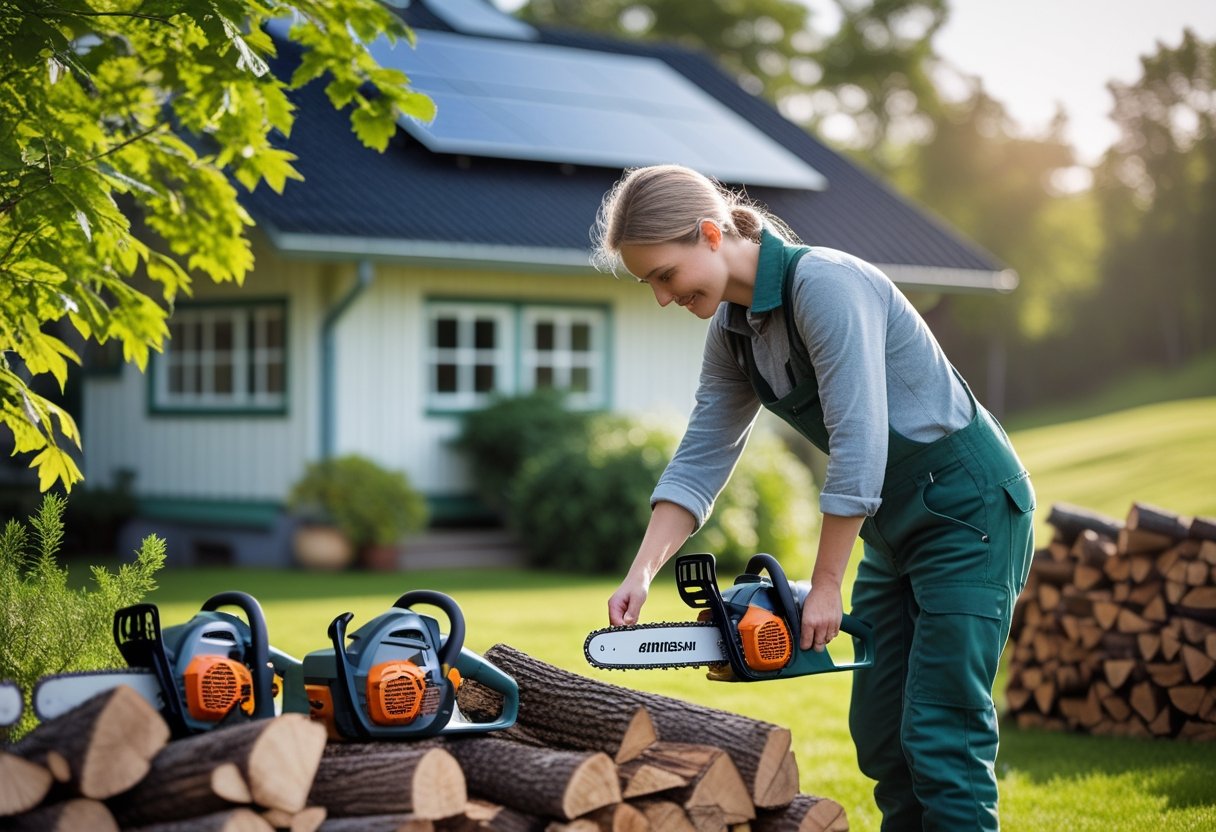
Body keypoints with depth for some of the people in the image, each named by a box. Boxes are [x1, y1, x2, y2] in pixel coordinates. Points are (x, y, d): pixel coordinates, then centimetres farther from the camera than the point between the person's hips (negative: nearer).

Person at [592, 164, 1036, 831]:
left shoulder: (824, 283, -24)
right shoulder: (733, 328, 3)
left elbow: (858, 447, -26)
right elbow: (700, 461, 4)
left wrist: (824, 586, -19)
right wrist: (640, 574, -7)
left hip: (968, 505, -9)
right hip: (894, 525, 9)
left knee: (939, 737, -11)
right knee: (878, 735, 9)